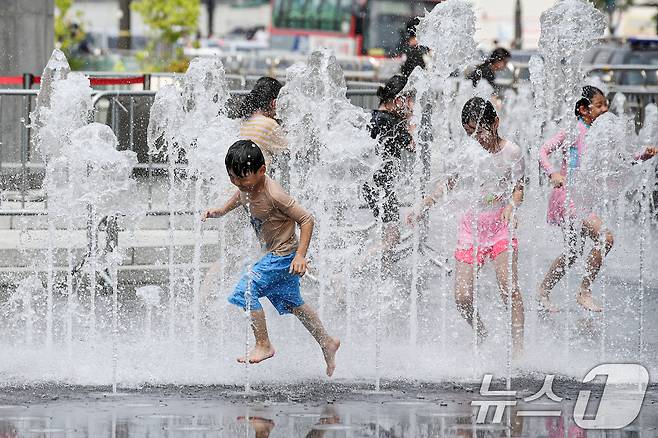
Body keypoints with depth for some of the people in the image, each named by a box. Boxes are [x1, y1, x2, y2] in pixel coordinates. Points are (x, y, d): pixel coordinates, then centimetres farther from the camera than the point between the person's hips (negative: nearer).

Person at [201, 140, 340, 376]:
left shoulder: (273, 195, -29)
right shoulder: (247, 186, -5)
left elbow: (306, 220, -23)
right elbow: (240, 196, 21)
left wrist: (300, 255, -29)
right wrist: (220, 211, 2)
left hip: (284, 255, -9)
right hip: (275, 254, 9)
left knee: (246, 290, -17)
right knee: (292, 303, 19)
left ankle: (263, 345, -7)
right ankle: (327, 342, 33)